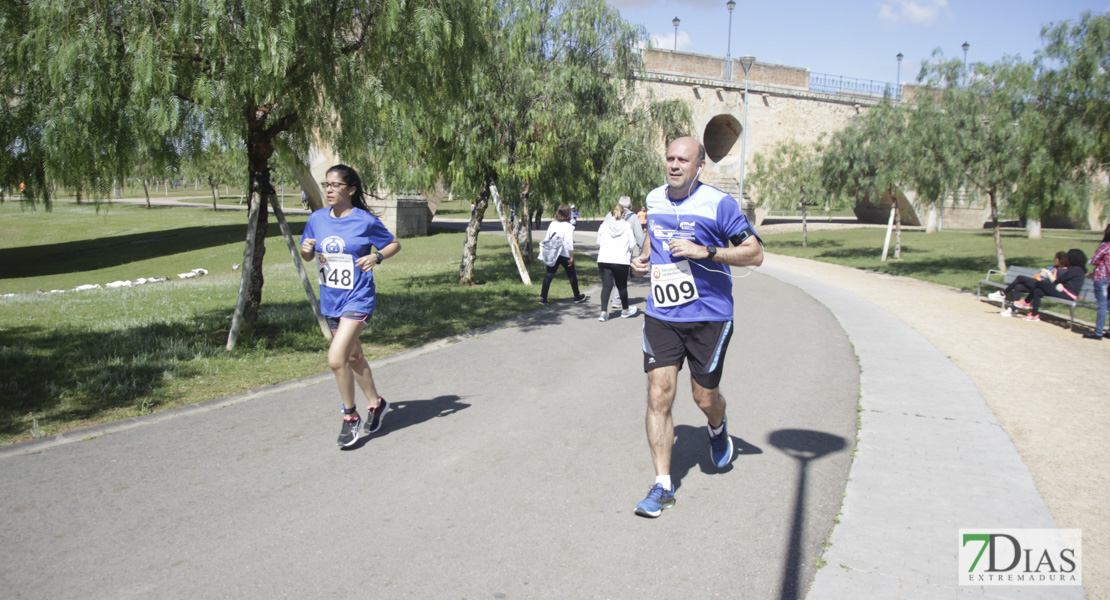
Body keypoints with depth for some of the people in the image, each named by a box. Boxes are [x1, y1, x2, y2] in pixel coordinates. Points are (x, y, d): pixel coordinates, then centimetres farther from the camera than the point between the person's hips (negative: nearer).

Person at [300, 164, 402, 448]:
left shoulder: (365, 221, -11)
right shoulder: (317, 218, 3)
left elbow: (395, 244, 0)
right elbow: (308, 255, 14)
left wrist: (376, 256, -19)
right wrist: (305, 250, -9)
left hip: (357, 299, -6)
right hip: (330, 300, 6)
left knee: (336, 358, -17)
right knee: (354, 356, 19)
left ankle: (350, 416, 3)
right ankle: (376, 403, 39)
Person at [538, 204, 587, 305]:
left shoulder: (552, 224, 4)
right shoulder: (568, 226, -11)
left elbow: (547, 239, 8)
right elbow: (569, 242, -14)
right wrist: (571, 256, -11)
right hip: (565, 254, -4)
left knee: (549, 274, 2)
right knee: (571, 275, 13)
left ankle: (543, 297, -8)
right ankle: (577, 296, 27)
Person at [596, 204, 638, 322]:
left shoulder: (604, 225, 4)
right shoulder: (627, 225, 0)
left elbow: (598, 243, 8)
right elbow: (632, 244, 1)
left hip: (604, 259, 1)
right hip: (621, 260, -1)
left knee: (606, 285, 2)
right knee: (622, 286, 13)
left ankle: (603, 312, -6)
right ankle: (625, 310, 31)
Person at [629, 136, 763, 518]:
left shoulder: (719, 204, -10)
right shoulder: (654, 199, 6)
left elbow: (755, 254, -9)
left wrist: (704, 251, -21)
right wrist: (643, 256, 6)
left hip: (709, 316, -3)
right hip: (661, 315, 3)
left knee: (705, 397, 9)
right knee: (659, 396, -6)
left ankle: (718, 428, 47)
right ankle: (663, 485, 3)